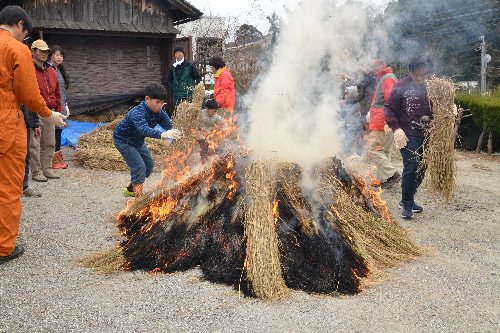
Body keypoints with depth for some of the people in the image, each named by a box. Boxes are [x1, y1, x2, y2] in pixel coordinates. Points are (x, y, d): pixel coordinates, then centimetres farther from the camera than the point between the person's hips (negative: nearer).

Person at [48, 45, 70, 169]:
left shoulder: (60, 70, 18)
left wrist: (65, 105, 20)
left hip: (61, 107, 8)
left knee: (59, 130, 9)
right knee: (53, 130, -6)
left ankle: (58, 157, 14)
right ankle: (53, 159, -2)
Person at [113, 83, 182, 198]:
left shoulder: (159, 113, -15)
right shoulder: (138, 113, -38)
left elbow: (169, 126, -23)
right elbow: (144, 129, -57)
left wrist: (177, 134, -45)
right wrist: (162, 134, -75)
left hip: (137, 140, 8)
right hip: (123, 140, -8)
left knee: (149, 164, 13)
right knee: (139, 167, -15)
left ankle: (130, 189, 31)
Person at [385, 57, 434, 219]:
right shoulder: (401, 87, -8)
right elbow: (389, 109, -6)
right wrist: (396, 128, -17)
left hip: (426, 135, 5)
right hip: (408, 135, -5)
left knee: (421, 169, 10)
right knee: (411, 167, -11)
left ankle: (408, 199, 28)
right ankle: (407, 204, 4)